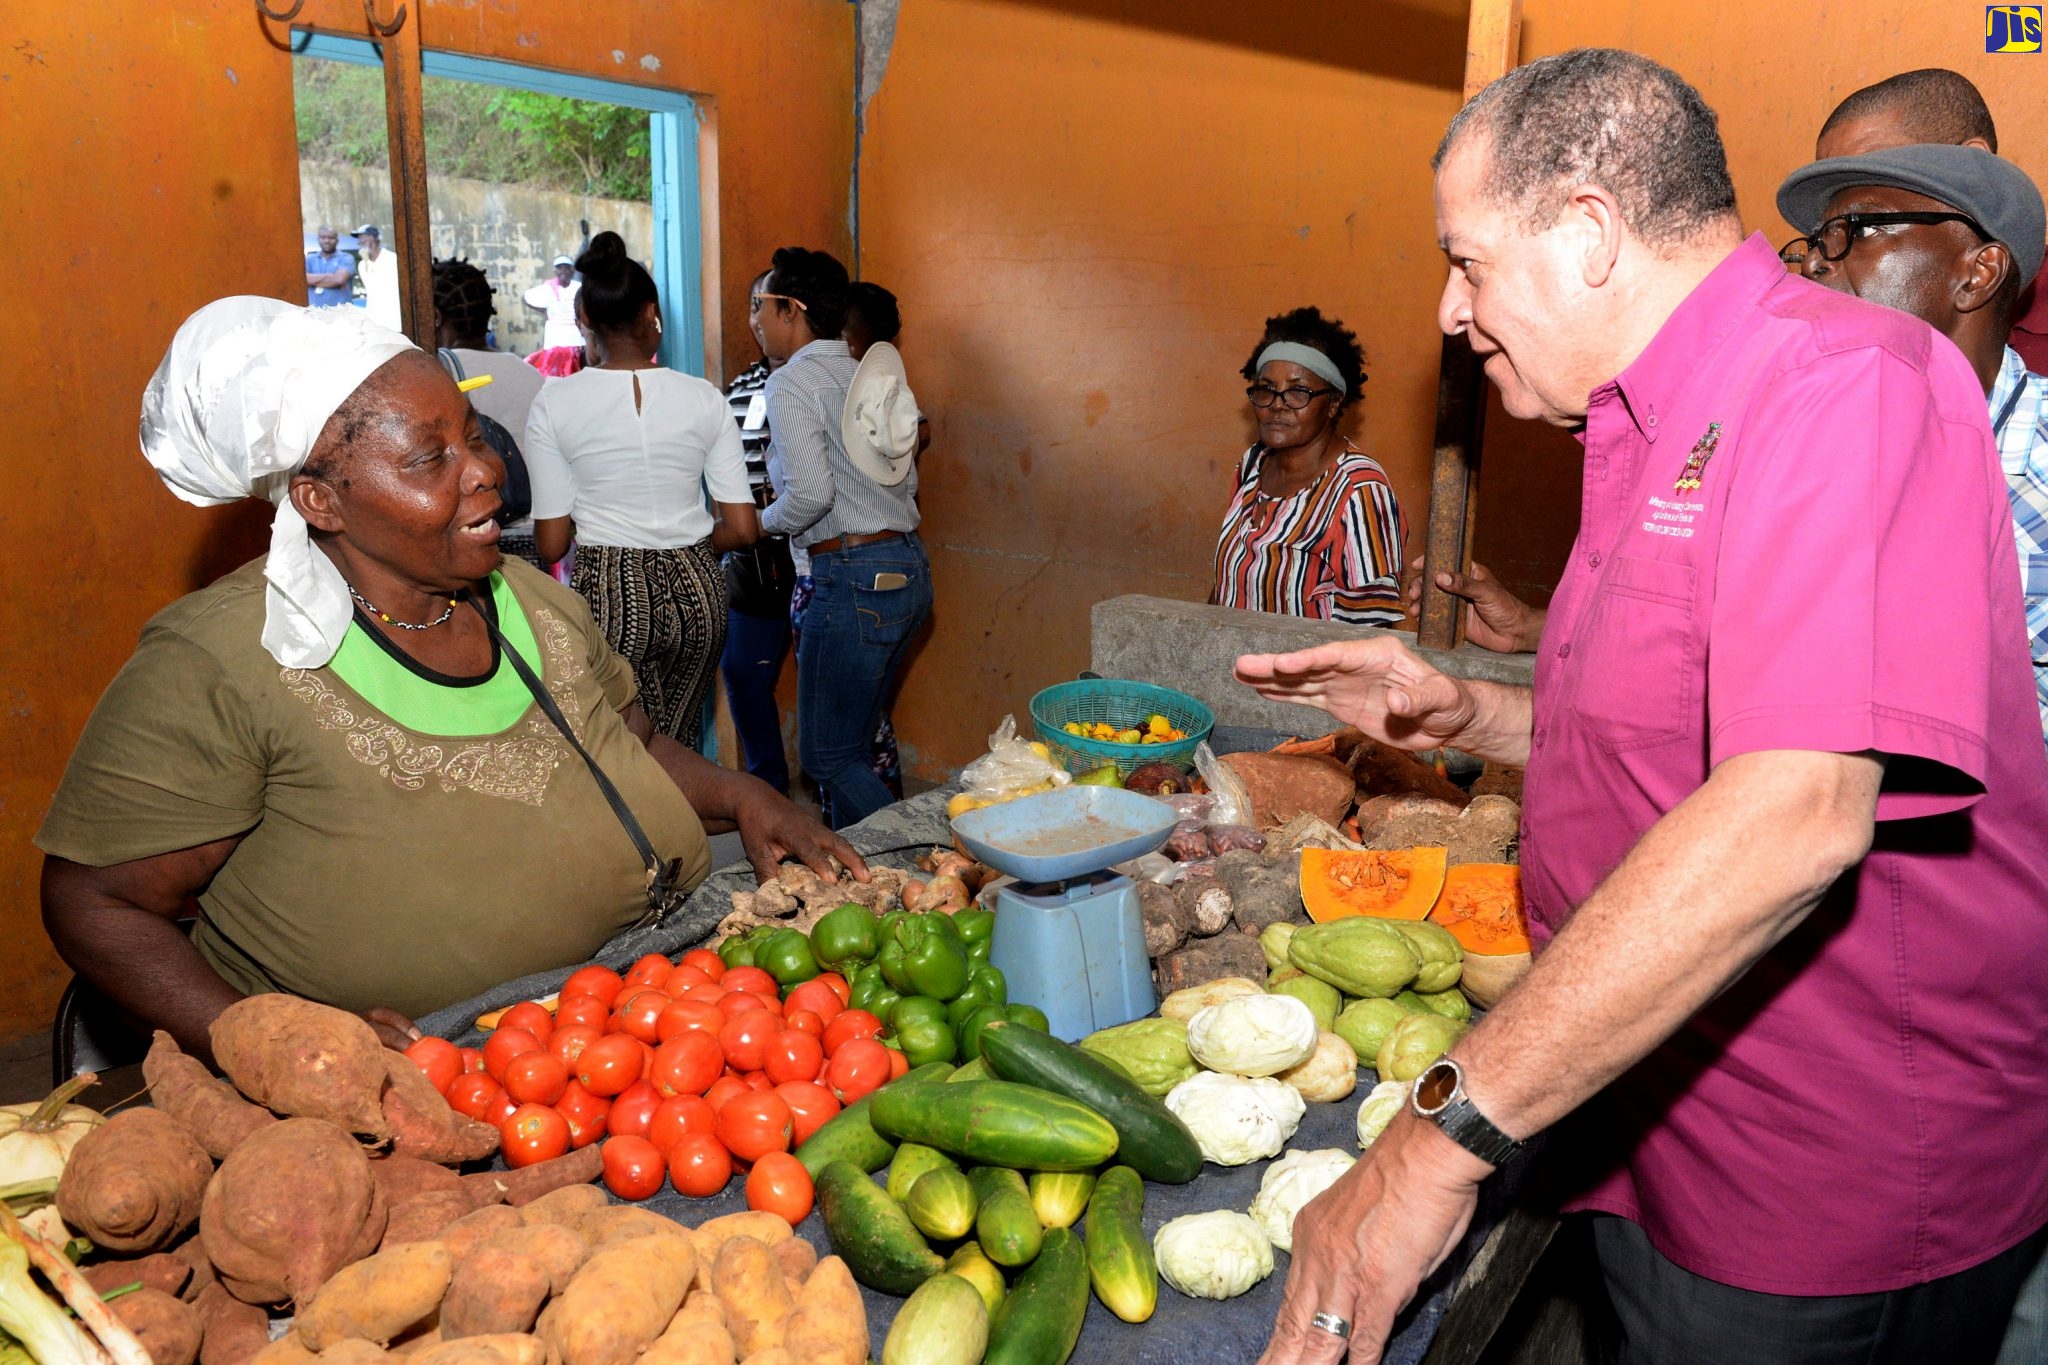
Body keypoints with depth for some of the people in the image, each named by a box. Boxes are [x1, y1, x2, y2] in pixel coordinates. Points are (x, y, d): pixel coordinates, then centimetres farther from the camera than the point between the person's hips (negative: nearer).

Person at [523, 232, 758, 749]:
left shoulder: (555, 402, -5)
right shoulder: (703, 399, -1)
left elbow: (551, 544, -4)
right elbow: (743, 529, -2)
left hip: (609, 591, -2)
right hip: (696, 590, 2)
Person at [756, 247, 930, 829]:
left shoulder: (791, 383, -9)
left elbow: (811, 492, -20)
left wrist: (766, 522, -2)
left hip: (855, 578, -9)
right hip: (907, 567, 9)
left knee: (827, 755, 0)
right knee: (851, 744, 18)